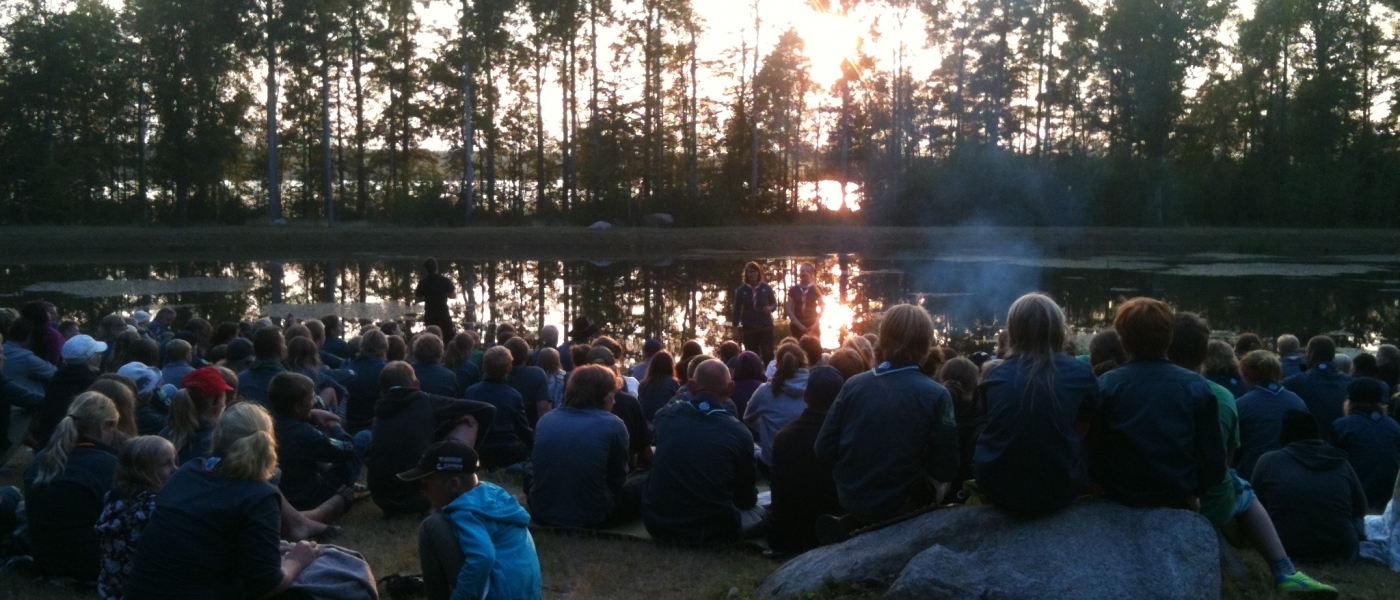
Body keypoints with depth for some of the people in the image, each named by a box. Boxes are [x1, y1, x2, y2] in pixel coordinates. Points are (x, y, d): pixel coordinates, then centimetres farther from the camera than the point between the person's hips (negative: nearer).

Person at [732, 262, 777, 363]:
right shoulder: (741, 290, -1)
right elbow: (736, 310, 4)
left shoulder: (766, 288, 0)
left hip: (766, 327, 0)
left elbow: (774, 303, 11)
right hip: (748, 328, 0)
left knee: (768, 355, -4)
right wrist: (735, 329, 0)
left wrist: (770, 308, -13)